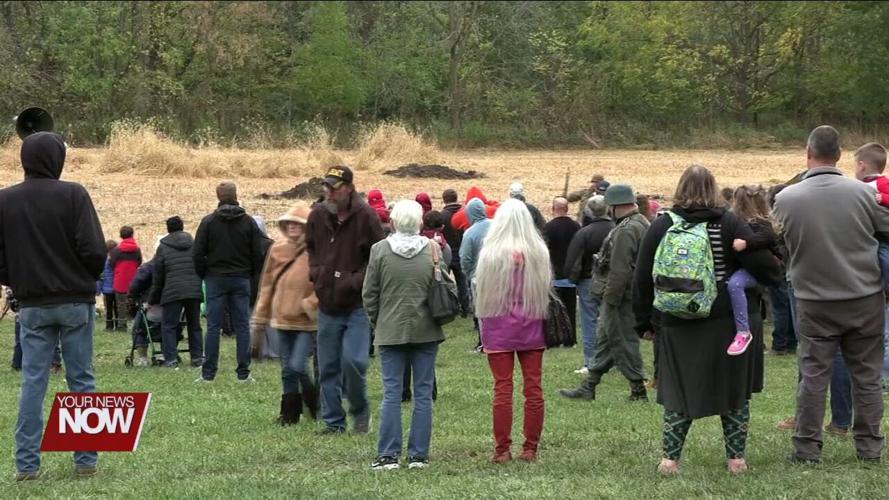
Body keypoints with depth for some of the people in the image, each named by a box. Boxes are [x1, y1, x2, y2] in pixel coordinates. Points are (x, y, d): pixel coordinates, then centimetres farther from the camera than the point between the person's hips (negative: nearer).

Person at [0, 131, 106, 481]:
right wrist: (88, 280, 6)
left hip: (32, 306, 2)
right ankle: (86, 460, 7)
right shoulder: (72, 195, -9)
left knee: (32, 382, 5)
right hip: (75, 302, -2)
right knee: (81, 380, 6)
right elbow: (95, 250, -14)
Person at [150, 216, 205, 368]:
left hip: (173, 292, -3)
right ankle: (197, 357, 13)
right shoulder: (194, 244, 13)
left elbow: (158, 276, 6)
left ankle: (171, 359, -5)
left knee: (169, 325, 2)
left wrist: (154, 299, 13)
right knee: (194, 325, 13)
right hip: (195, 291, 3)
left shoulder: (163, 247, 5)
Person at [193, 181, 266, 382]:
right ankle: (243, 373, 2)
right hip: (241, 280, 1)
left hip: (216, 279, -1)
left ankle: (208, 373, -1)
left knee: (213, 327, 0)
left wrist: (204, 275, 10)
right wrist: (251, 275, 14)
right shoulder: (248, 222, 1)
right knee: (242, 326, 3)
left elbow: (197, 254, -2)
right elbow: (258, 253, 2)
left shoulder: (208, 222, -3)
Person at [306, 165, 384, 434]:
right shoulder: (318, 215, 4)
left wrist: (357, 280, -15)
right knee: (328, 367, 6)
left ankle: (360, 410, 10)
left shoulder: (365, 216, -10)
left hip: (357, 305, -4)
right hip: (327, 305, 5)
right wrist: (315, 271, 5)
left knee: (354, 361, -14)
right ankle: (333, 421, 16)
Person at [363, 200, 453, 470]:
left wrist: (377, 321, 13)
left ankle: (388, 455, 0)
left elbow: (369, 293, 0)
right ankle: (418, 455, 6)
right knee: (423, 394, 6)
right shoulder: (431, 250, -5)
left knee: (392, 393, 3)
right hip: (426, 330, 0)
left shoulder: (379, 250, -5)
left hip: (390, 331, 0)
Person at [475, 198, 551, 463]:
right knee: (533, 387, 6)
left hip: (499, 327, -2)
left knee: (502, 387, 1)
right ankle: (530, 448, 9)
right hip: (532, 327, 2)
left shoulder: (491, 252, -10)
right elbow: (547, 288, 4)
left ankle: (502, 449, 2)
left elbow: (482, 292, -3)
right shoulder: (539, 252, -3)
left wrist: (484, 325, 8)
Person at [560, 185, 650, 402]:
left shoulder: (626, 231, -21)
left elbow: (620, 270, -25)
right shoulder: (642, 223, 12)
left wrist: (610, 298, -19)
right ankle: (588, 387, 22)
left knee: (623, 341, -3)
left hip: (621, 296, -11)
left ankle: (638, 390, 3)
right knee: (605, 338, 15)